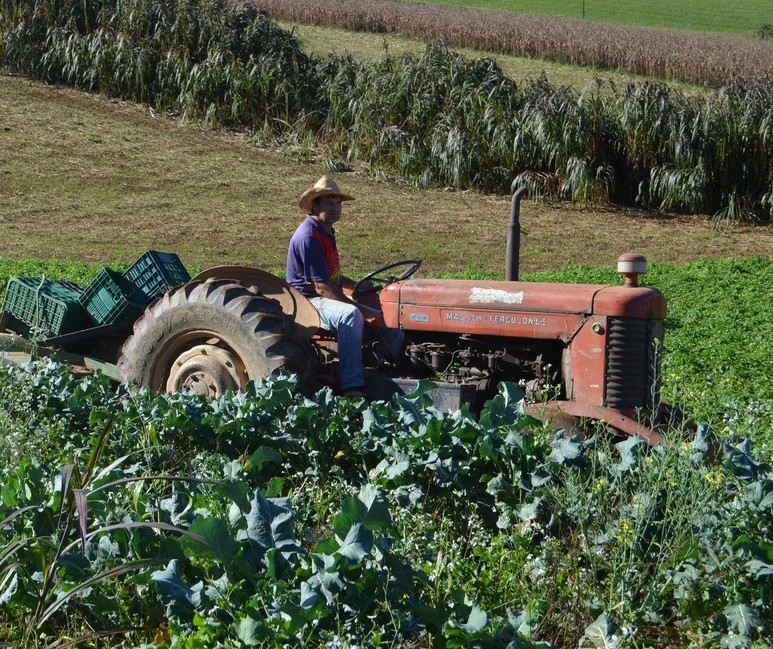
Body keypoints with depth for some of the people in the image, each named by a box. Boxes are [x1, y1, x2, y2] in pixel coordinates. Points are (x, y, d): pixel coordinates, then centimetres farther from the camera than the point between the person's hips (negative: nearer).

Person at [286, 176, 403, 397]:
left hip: (331, 298, 10)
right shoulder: (308, 237, -18)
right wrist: (361, 309, -24)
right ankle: (352, 387, -45)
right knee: (350, 315, -39)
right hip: (309, 301, -10)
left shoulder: (326, 232, 14)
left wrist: (357, 285, 15)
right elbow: (322, 287, -24)